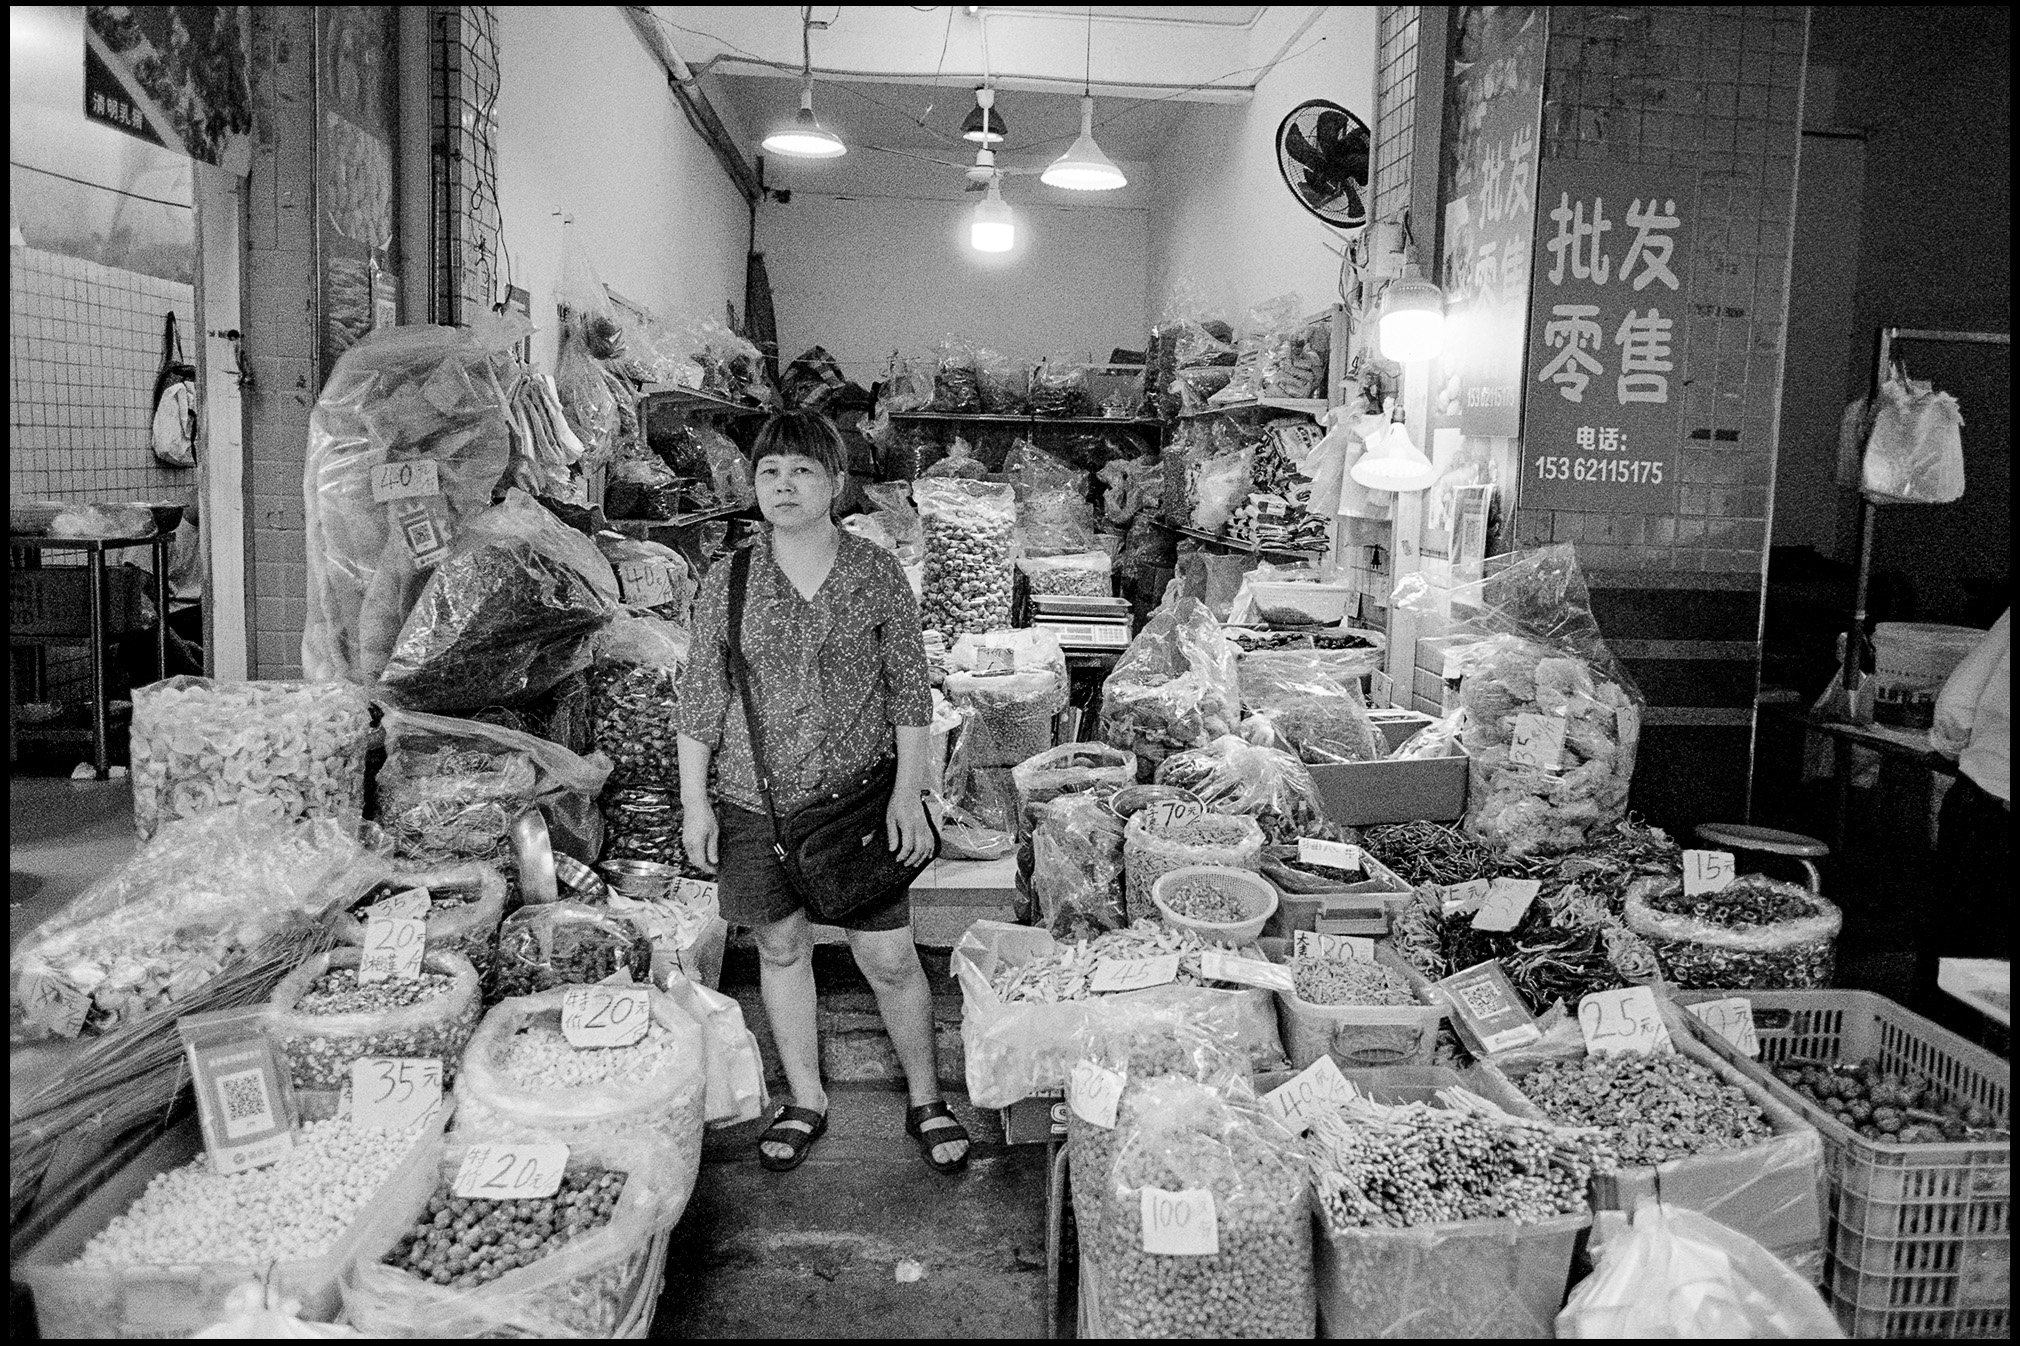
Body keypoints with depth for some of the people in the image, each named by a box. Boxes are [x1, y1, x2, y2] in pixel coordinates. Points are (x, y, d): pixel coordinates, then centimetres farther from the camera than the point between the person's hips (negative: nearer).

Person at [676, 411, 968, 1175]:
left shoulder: (877, 575, -4)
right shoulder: (728, 582, -2)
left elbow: (909, 690, 0)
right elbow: (700, 698, 3)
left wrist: (909, 793, -5)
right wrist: (694, 804, 1)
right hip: (755, 802, 2)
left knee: (889, 958, 4)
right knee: (781, 948, 14)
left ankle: (925, 1098, 26)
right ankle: (806, 1100, 34)